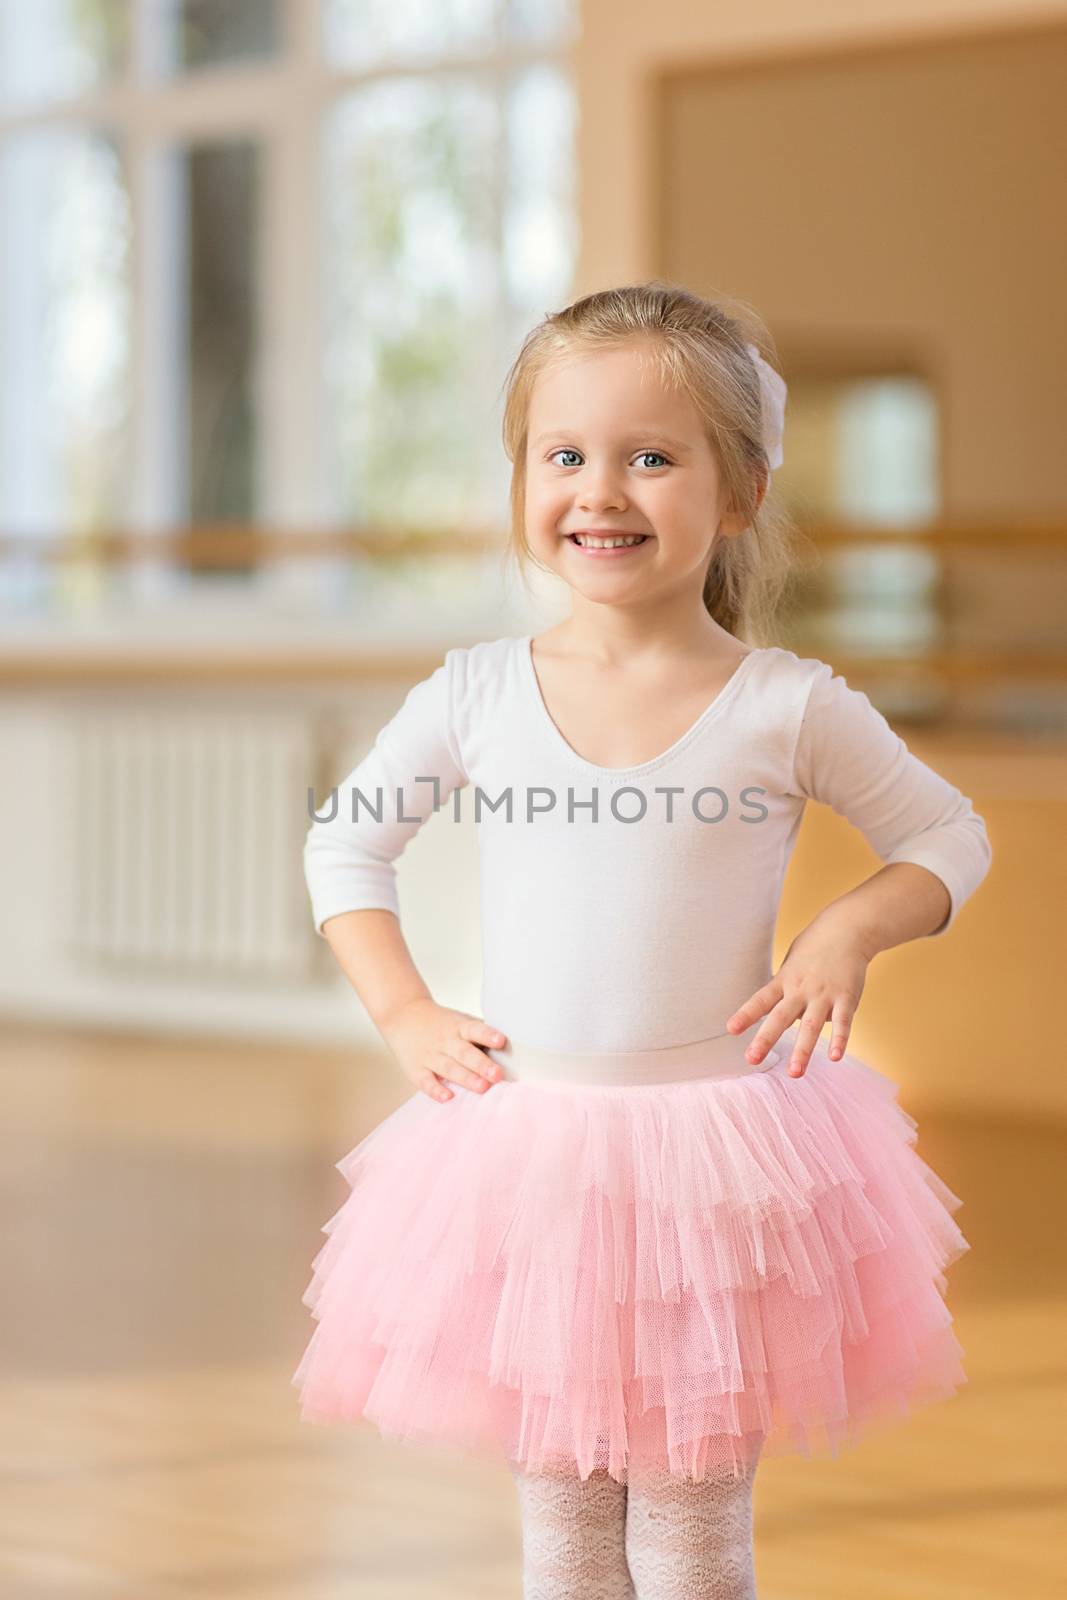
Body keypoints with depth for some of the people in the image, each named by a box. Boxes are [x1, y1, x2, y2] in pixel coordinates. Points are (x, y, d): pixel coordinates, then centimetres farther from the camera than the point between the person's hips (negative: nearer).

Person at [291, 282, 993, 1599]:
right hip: (524, 1147, 2)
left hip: (721, 1154, -2)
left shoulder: (787, 708, -6)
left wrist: (853, 927, -11)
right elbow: (346, 841, 13)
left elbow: (948, 836, 7)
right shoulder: (478, 692, -1)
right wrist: (404, 1015, 2)